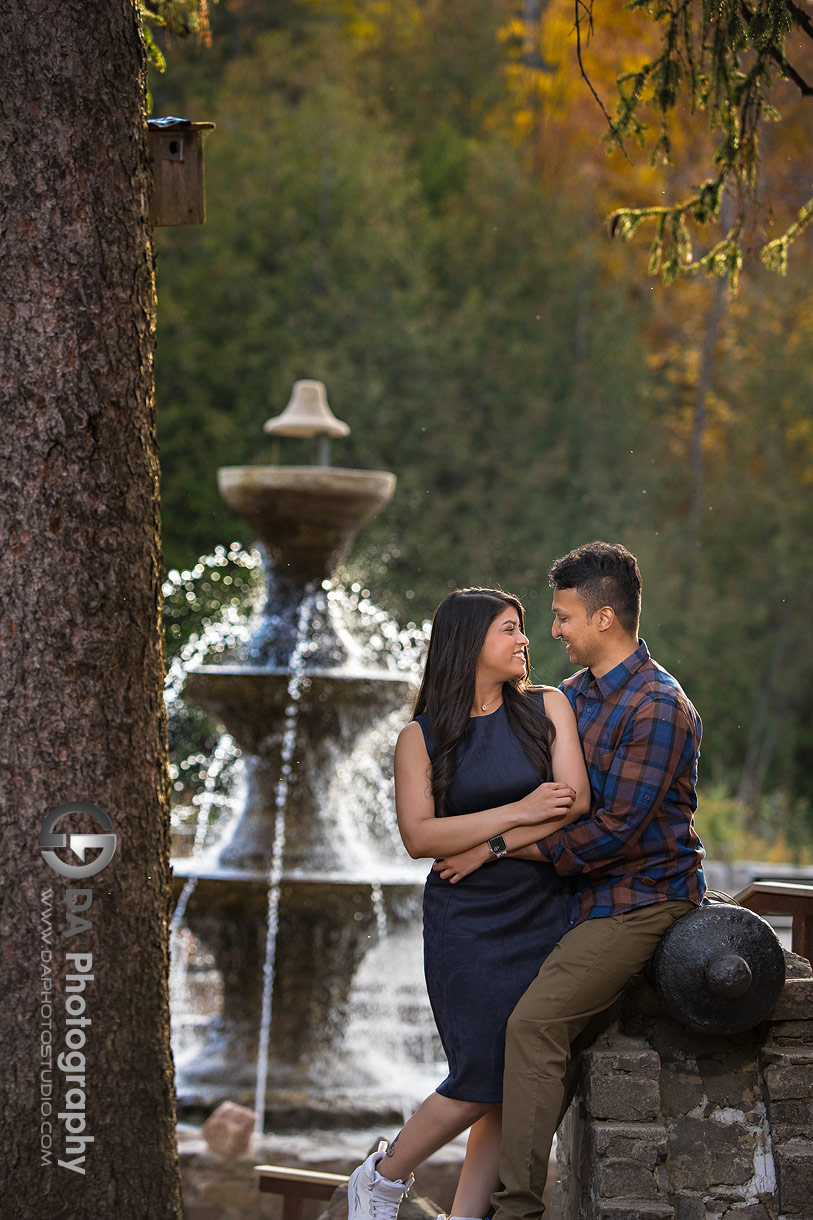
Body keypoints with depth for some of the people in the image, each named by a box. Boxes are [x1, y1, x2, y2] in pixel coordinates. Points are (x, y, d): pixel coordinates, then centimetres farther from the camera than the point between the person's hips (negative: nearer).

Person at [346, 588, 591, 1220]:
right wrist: (518, 813, -15)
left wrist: (489, 847, -11)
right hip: (466, 924, -3)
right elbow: (419, 836, -9)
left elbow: (576, 802, -6)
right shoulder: (421, 738, 2)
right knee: (484, 1078, -11)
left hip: (544, 918, 3)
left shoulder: (547, 708, 6)